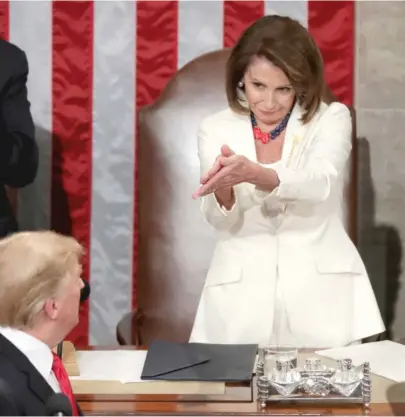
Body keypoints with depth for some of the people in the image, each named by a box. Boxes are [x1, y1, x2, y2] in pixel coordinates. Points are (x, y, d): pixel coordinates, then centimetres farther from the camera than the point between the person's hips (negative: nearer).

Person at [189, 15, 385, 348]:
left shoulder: (332, 118, 2)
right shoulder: (216, 129, 6)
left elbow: (319, 182, -18)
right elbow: (220, 219, -6)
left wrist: (254, 173, -36)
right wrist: (223, 189, -29)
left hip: (320, 290, -1)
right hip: (242, 294, 1)